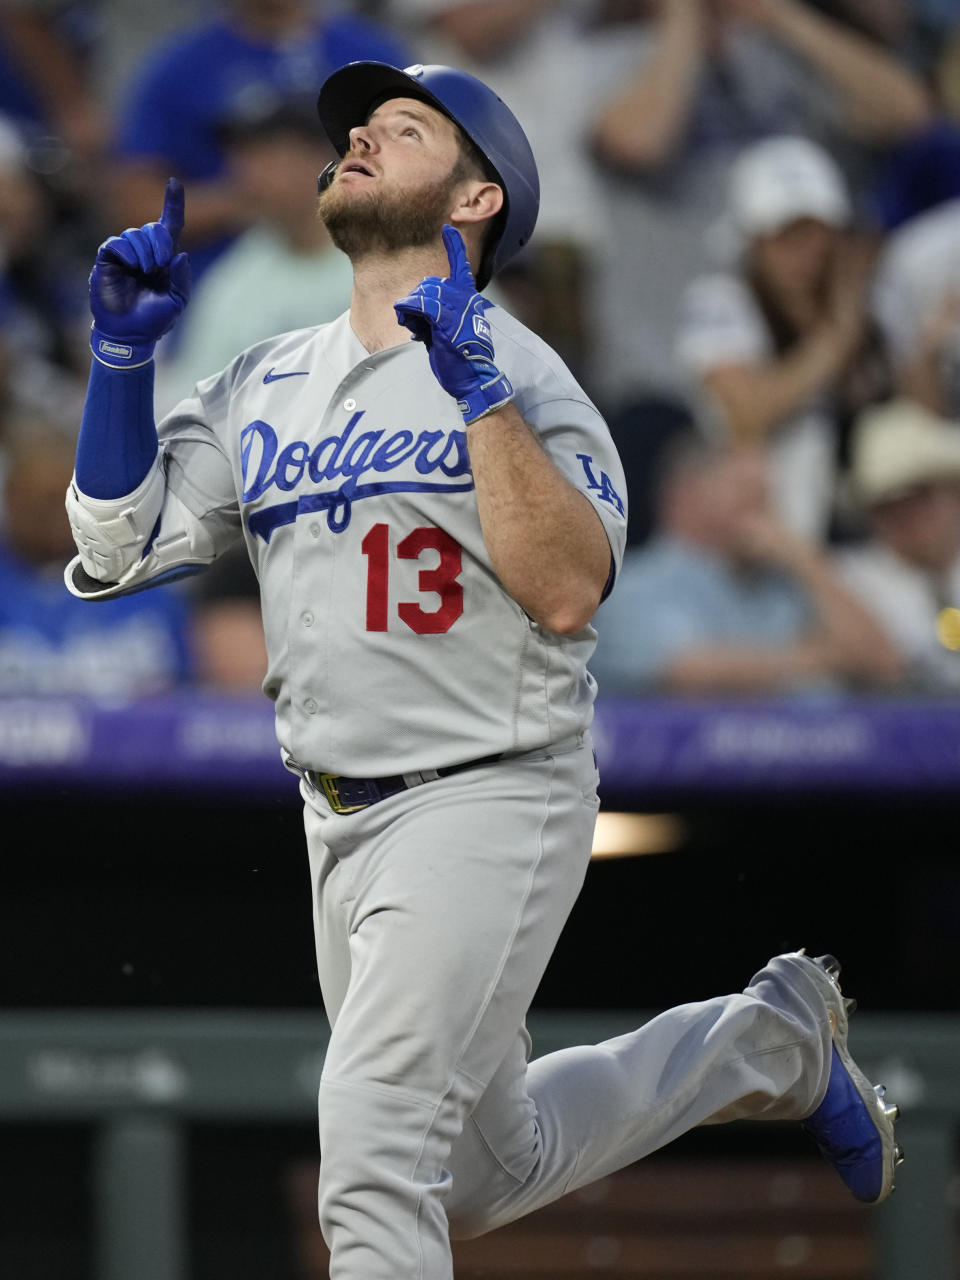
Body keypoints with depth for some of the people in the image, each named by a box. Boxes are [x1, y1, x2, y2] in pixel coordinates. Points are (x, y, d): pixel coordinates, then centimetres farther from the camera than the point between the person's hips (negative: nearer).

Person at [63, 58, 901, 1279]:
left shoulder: (519, 372, -9)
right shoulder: (263, 386, 9)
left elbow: (566, 589, -22)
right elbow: (113, 546, 5)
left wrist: (477, 389, -26)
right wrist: (124, 350, -3)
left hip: (488, 808, -7)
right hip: (341, 827, 7)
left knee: (374, 1158, -21)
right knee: (485, 1176, 19)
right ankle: (764, 1041, 36)